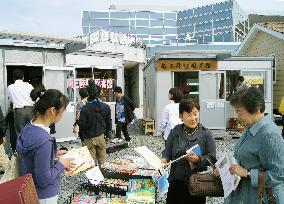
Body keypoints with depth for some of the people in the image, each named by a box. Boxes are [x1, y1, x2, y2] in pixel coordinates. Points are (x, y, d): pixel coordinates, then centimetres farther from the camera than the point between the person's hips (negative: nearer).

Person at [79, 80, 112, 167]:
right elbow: (109, 122, 4)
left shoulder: (85, 109, -16)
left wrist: (82, 137, 5)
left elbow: (82, 125, -10)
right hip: (101, 136, 3)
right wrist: (107, 133, 17)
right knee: (102, 158, 15)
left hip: (89, 138, -3)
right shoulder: (106, 107, -5)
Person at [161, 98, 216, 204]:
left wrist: (198, 160, -21)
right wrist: (164, 159, -12)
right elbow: (167, 152, 8)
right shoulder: (175, 131, 3)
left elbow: (212, 158, -5)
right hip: (176, 181, 2)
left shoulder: (206, 134, -3)